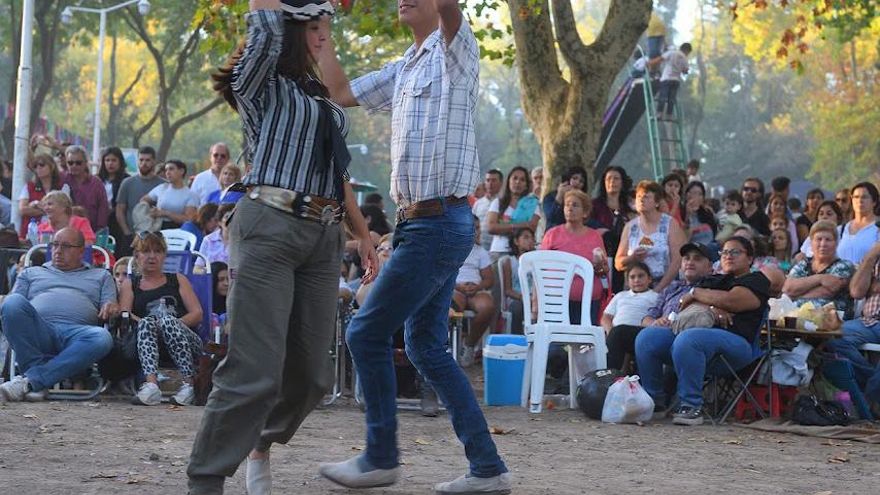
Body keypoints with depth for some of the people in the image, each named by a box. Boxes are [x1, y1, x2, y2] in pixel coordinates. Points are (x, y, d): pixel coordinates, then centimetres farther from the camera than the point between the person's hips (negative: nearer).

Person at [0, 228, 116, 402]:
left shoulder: (101, 276, 32)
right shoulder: (31, 273, 34)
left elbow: (110, 308, 19)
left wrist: (111, 308, -6)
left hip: (76, 332, 0)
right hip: (37, 332, 0)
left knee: (102, 338, -38)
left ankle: (31, 379, -39)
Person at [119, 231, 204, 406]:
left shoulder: (178, 280, 24)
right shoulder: (130, 284, 24)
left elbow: (197, 313, 10)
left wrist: (172, 324, -8)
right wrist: (145, 324, -14)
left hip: (184, 337, 0)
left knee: (167, 321, -31)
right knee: (146, 323, -32)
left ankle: (189, 383, -44)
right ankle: (151, 384, -54)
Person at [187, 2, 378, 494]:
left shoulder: (322, 97, 23)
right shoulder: (259, 84, 3)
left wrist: (363, 231, 27)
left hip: (324, 236, 7)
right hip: (269, 228, -7)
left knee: (311, 372, 5)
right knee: (255, 371, -14)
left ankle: (259, 446, 29)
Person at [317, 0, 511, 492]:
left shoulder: (455, 50, -7)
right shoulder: (404, 68, 18)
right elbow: (344, 92, 26)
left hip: (439, 224, -9)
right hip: (423, 224, 9)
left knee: (368, 332, -4)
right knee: (427, 346, 9)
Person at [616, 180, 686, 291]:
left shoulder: (670, 224, 3)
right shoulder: (630, 227, 12)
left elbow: (677, 261, -6)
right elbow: (618, 264, 12)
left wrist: (658, 289, -14)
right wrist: (632, 258, -10)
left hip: (665, 287, -2)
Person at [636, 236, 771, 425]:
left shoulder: (756, 280, 10)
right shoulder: (713, 280, 30)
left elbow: (729, 300, -9)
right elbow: (685, 305, 12)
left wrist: (695, 293, 5)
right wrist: (710, 308, -9)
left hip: (734, 341, -7)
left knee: (687, 340, -38)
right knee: (647, 337, -14)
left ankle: (692, 407, -34)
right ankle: (654, 399, -6)